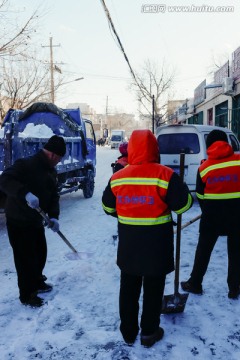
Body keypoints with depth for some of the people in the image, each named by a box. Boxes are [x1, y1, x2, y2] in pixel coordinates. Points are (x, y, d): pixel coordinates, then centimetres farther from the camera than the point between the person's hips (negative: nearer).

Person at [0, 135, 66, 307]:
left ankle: (37, 282, 41)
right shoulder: (26, 164, -21)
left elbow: (54, 195, 7)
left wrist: (54, 216, -7)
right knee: (26, 258, 1)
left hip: (36, 220, 8)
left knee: (40, 253, 19)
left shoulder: (51, 171, 6)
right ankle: (27, 295, 19)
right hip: (19, 221, -8)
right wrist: (26, 194, -43)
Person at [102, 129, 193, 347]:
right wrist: (183, 190, 12)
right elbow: (183, 205, -10)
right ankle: (149, 333, 27)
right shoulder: (165, 175, -16)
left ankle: (128, 331, 31)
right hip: (157, 246, -3)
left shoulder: (117, 177, -2)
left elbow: (108, 207, 8)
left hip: (128, 246, 4)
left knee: (128, 288, 18)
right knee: (153, 289, 14)